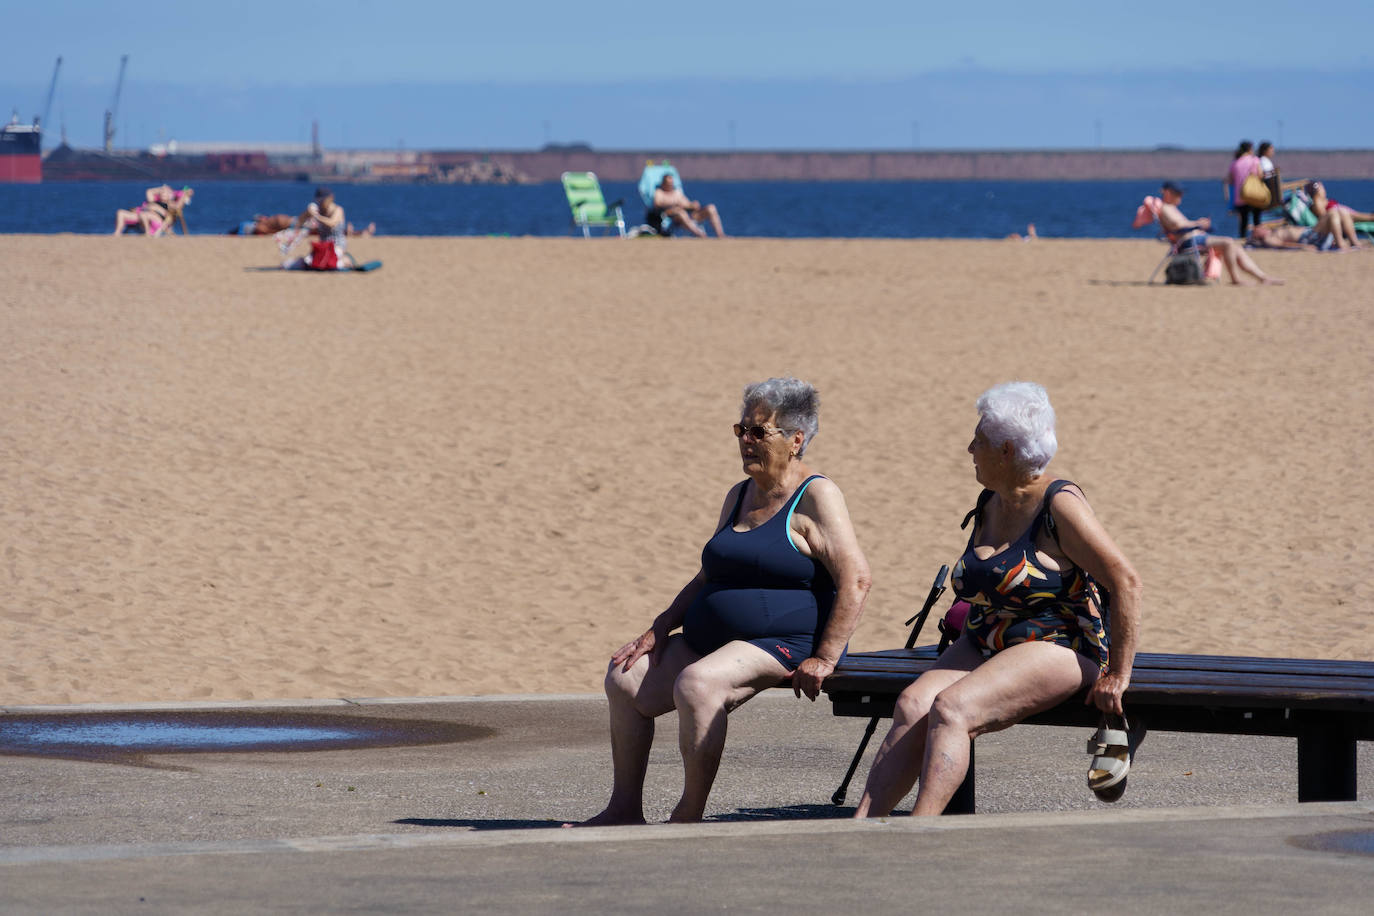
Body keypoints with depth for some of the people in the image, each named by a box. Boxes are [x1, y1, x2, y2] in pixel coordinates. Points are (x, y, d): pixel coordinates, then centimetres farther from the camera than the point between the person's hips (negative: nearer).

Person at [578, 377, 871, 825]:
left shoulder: (817, 498, -8)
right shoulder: (739, 496, 18)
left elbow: (855, 579, -15)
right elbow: (707, 579, 25)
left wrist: (824, 658, -21)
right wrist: (659, 630, 12)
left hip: (785, 644, -9)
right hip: (712, 638, 9)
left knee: (697, 684, -33)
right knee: (625, 680, -4)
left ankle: (689, 816, -27)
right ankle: (625, 809, -1)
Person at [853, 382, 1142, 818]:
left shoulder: (1060, 505, -13)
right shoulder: (989, 505, 13)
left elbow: (1125, 582, -16)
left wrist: (1117, 675, -17)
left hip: (1056, 648, -8)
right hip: (983, 646, 8)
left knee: (951, 709, -31)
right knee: (912, 706, -20)